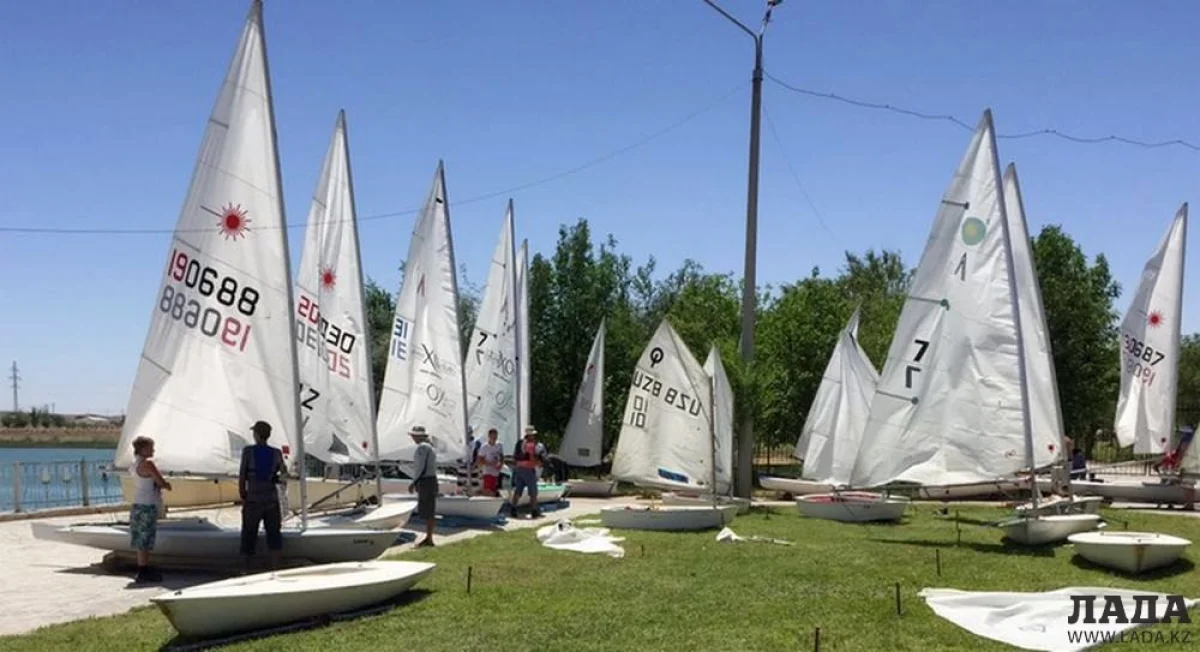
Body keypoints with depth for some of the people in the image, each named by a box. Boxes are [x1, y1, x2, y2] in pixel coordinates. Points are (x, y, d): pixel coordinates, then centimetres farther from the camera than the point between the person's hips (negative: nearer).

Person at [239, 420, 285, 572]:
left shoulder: (248, 451, -6)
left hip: (253, 500, -1)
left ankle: (247, 568, 18)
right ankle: (274, 569, 1)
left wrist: (242, 496, 5)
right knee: (274, 535, 5)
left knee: (249, 535, 10)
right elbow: (284, 474, 3)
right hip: (272, 500, 1)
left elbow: (242, 476, -6)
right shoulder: (276, 453, 0)